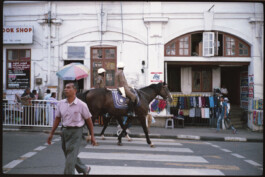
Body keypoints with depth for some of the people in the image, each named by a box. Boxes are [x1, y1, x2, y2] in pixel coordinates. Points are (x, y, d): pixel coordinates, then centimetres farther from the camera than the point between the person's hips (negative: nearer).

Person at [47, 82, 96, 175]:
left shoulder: (81, 105, -9)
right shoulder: (61, 103, 5)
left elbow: (88, 120, -3)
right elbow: (57, 119, 10)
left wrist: (92, 136, -2)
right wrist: (51, 134, 9)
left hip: (75, 131, -6)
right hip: (64, 131, 6)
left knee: (70, 157, -7)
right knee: (70, 155, 18)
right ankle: (84, 169, 41)